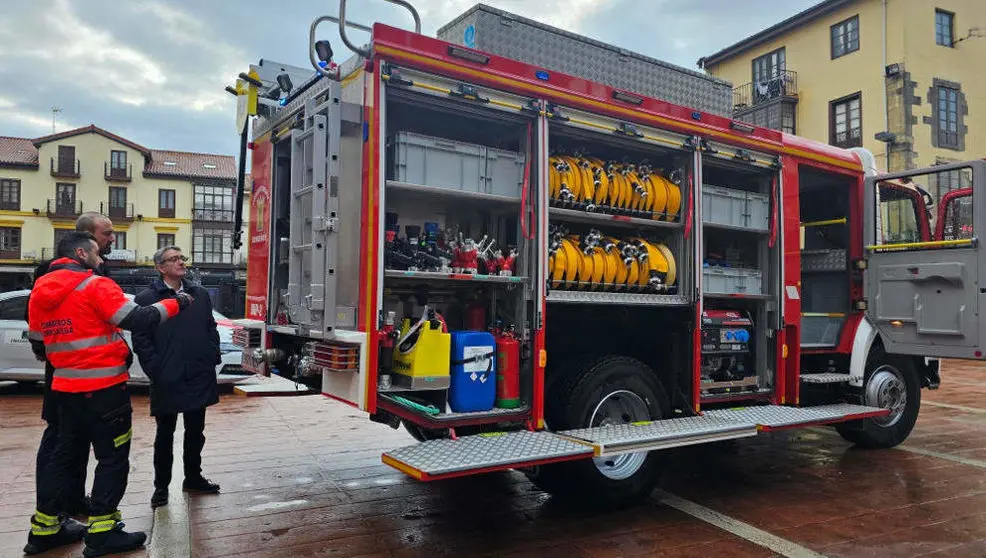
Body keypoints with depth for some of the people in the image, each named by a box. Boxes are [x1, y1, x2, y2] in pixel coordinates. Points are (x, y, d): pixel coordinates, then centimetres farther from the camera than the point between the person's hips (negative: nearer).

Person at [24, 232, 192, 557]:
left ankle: (44, 529, 26)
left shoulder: (40, 291, 10)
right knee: (113, 458, 2)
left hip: (65, 387, 8)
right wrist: (174, 304, -8)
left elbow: (37, 339, 16)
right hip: (102, 388, -8)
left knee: (65, 454, 19)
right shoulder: (94, 286, -14)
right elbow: (137, 319, -20)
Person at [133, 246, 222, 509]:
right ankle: (161, 486, 22)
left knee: (195, 431, 15)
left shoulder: (200, 294, 9)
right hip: (167, 380, -4)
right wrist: (155, 369, -12)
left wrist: (213, 358, 4)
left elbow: (211, 328, 13)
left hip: (199, 377, 4)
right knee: (165, 434, 8)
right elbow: (140, 338, -7)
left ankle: (193, 478, 31)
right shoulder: (146, 298, -4)